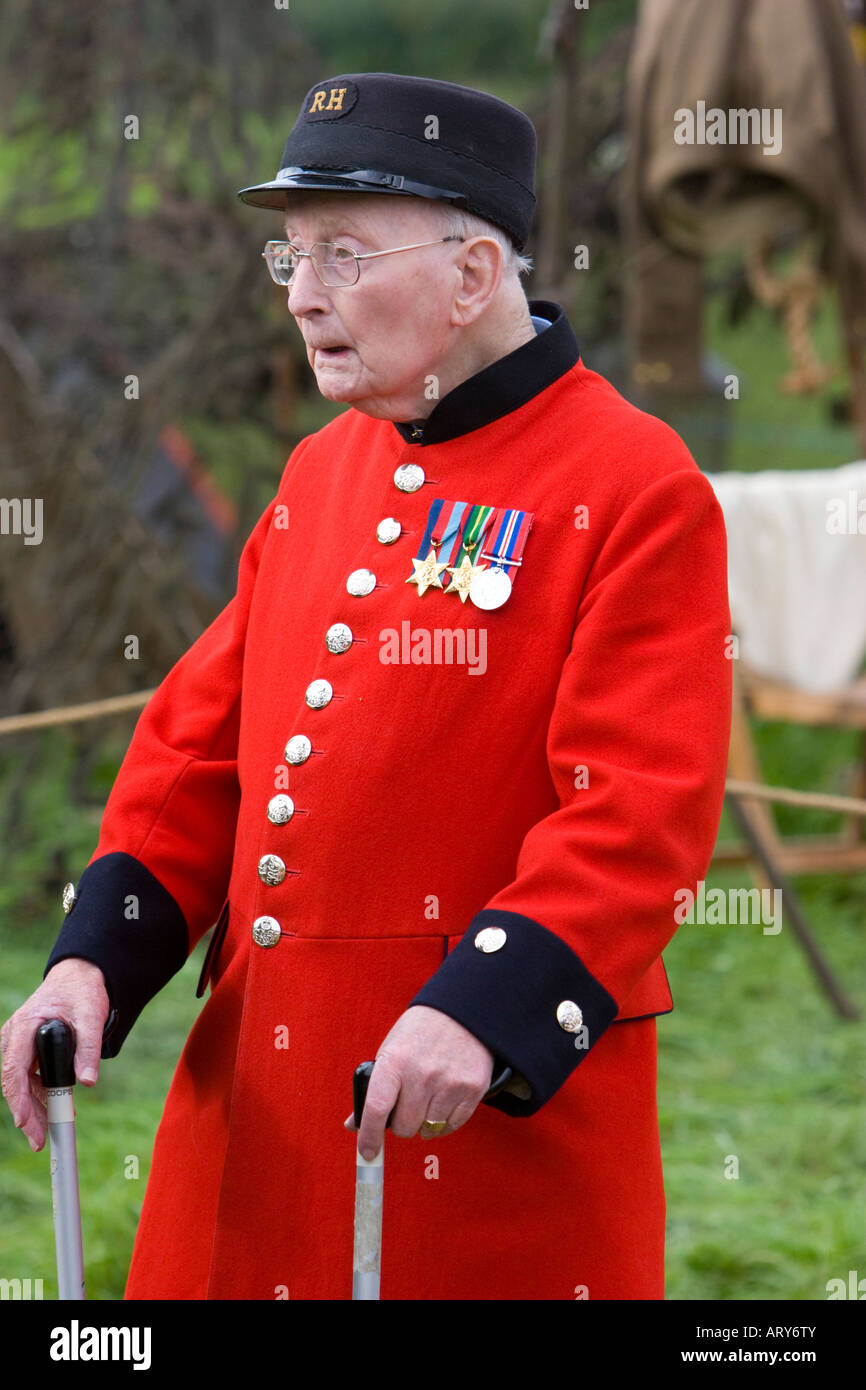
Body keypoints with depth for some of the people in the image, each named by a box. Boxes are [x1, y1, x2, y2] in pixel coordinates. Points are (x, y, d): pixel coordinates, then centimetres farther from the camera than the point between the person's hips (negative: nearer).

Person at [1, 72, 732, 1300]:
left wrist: (484, 1010, -28)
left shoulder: (639, 490, -9)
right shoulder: (319, 473, 14)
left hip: (498, 1117, -6)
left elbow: (641, 812, -17)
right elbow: (201, 744, 14)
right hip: (259, 1089, 6)